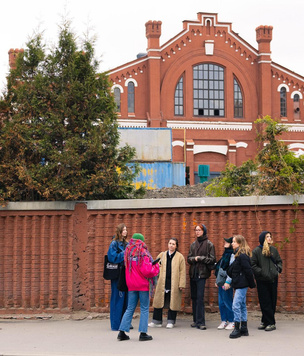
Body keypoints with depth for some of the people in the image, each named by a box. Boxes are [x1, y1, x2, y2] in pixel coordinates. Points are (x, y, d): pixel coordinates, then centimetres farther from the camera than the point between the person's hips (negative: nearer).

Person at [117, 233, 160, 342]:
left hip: (131, 285, 6)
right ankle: (143, 333, 1)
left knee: (130, 309, 11)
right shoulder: (143, 254, -11)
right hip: (143, 285, -6)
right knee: (144, 309, 2)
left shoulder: (127, 253, 7)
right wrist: (156, 266, -1)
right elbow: (146, 271, -16)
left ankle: (122, 332, 7)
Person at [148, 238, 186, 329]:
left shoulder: (180, 257, 2)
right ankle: (156, 321, 13)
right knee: (159, 301, 4)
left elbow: (182, 272, -1)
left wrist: (181, 284, -7)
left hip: (174, 285, -3)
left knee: (173, 303, 2)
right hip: (162, 284, 3)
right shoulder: (161, 255, 11)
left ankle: (170, 322, 13)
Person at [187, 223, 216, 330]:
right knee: (194, 297, 8)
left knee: (200, 297, -11)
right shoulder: (193, 244, 15)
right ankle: (196, 320, 17)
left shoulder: (209, 244, -1)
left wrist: (200, 258, -11)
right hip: (193, 273, 6)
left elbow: (212, 259, -5)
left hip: (202, 273, -6)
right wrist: (194, 259, -7)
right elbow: (188, 258, 13)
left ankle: (200, 322, -10)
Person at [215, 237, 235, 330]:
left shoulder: (232, 255, -12)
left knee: (227, 301, -3)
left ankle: (231, 322, 6)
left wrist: (228, 282, -21)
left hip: (226, 283, -9)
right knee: (221, 302, 10)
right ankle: (224, 321, 17)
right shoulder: (225, 254, 17)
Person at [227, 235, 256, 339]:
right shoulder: (239, 255, 14)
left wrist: (252, 284, -14)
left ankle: (237, 329, -6)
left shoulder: (242, 256, -16)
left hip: (242, 284, -10)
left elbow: (248, 270, -18)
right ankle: (244, 329, 18)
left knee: (236, 305, -10)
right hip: (239, 284, 10)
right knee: (242, 306, 12)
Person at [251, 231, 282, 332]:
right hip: (262, 281, -4)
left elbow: (279, 261, 18)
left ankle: (265, 321, 15)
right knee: (265, 302, -2)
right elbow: (253, 265, -6)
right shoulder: (256, 251, -4)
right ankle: (271, 323, 3)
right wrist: (261, 272, -15)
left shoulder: (274, 249, 8)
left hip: (273, 279, 4)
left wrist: (278, 269, 0)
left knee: (272, 301, 5)